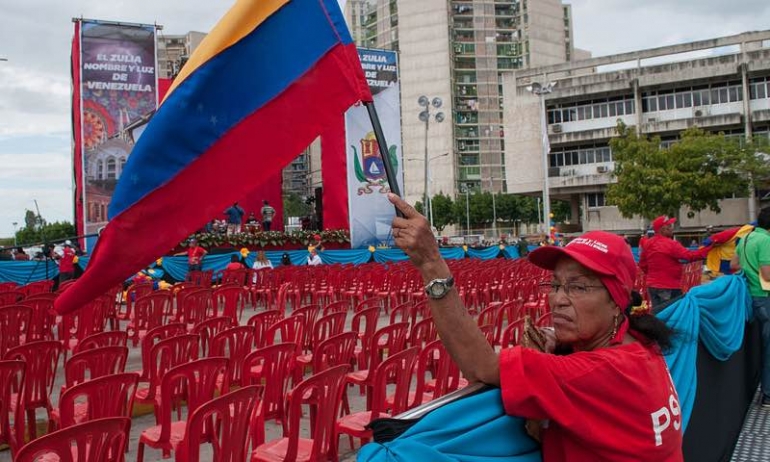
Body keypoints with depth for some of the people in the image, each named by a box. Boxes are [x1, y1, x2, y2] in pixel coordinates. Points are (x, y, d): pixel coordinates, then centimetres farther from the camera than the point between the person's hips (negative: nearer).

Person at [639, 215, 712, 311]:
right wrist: (709, 248, -14)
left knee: (656, 313, 12)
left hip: (652, 285, 7)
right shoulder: (671, 244, -16)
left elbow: (642, 264, 13)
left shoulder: (647, 244, 5)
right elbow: (690, 256, -18)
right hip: (669, 287, -7)